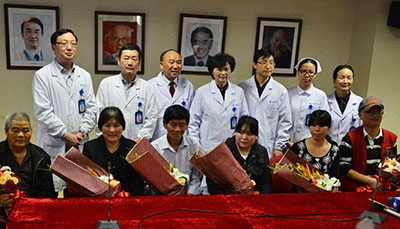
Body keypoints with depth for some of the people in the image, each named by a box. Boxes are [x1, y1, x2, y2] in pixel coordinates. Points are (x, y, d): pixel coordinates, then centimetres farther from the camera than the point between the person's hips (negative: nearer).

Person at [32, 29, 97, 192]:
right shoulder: (42, 76, -1)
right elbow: (43, 112, -8)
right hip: (53, 146, -4)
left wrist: (82, 133, -4)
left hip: (80, 145, 4)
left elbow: (91, 108, 10)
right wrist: (65, 135, -11)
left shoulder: (84, 76, 13)